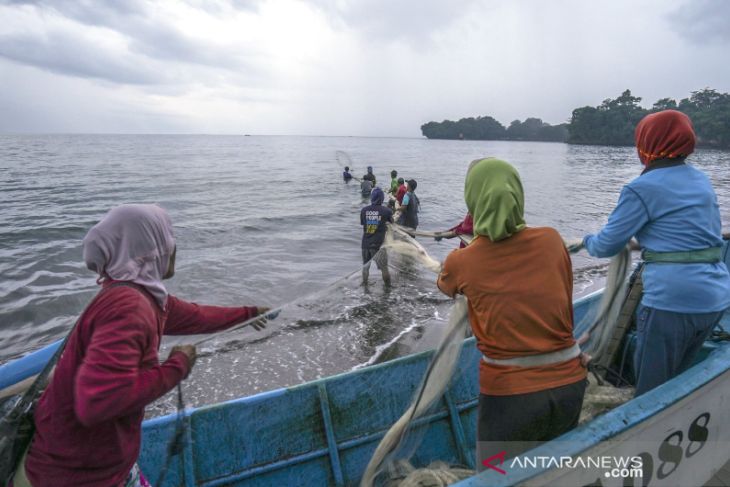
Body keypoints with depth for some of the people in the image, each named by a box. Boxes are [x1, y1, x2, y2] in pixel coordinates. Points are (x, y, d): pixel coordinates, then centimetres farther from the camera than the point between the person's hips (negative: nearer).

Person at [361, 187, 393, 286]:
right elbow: (391, 222, 9)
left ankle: (364, 284, 33)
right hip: (378, 244, -3)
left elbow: (363, 224, 9)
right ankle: (388, 285, 21)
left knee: (365, 266, 20)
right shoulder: (387, 210, -9)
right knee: (384, 268, 10)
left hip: (365, 243, 3)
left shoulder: (364, 210, -2)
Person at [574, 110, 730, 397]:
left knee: (650, 391, 6)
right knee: (675, 382, 23)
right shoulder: (702, 180, 12)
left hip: (672, 300, -8)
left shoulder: (642, 188, -11)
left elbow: (607, 245, -7)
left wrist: (587, 241, 14)